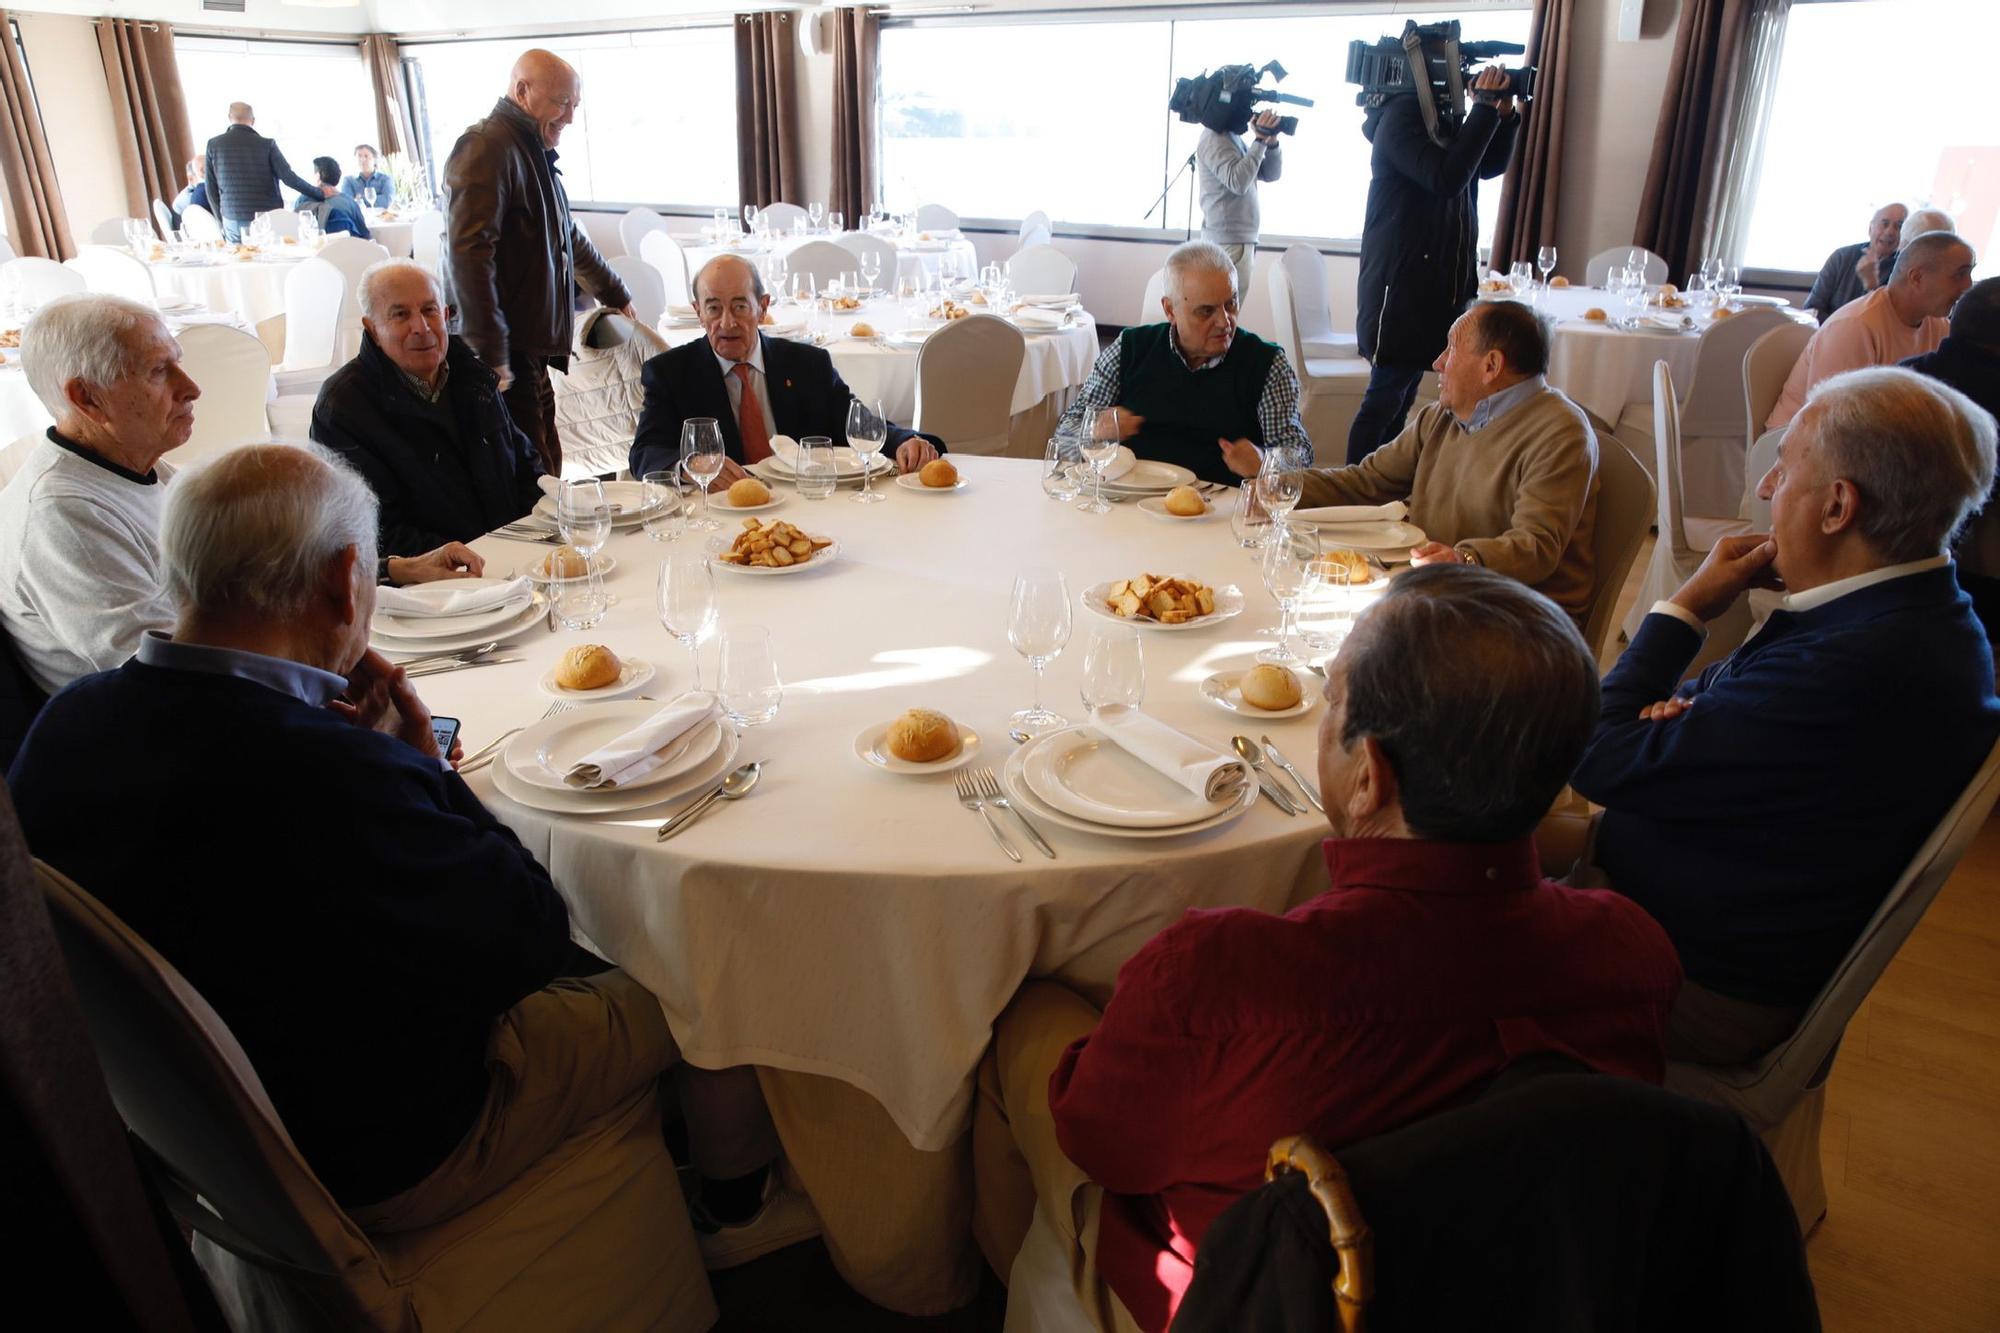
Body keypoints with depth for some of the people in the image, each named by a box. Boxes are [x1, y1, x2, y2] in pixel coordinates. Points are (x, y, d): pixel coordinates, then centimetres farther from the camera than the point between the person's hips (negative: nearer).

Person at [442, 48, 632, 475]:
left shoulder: (536, 153, 22)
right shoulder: (488, 148, -10)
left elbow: (569, 238, 37)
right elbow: (468, 253, -21)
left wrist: (616, 296, 47)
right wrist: (489, 354, -25)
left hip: (533, 352, 10)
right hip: (504, 359, -10)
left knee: (545, 476, 8)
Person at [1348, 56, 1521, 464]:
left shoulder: (1443, 116, 14)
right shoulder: (1402, 116, -13)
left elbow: (1489, 166, 22)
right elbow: (1446, 178, -25)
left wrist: (1504, 114, 6)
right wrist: (1485, 109, -19)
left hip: (1436, 282, 10)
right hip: (1401, 282, -9)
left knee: (1402, 395, 13)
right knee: (1386, 395, -9)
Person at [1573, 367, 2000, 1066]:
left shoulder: (1856, 666, -34)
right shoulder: (1923, 617, 0)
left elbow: (1600, 763, -27)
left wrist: (1686, 606, -15)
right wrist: (1684, 710, -15)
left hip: (1707, 988, -9)